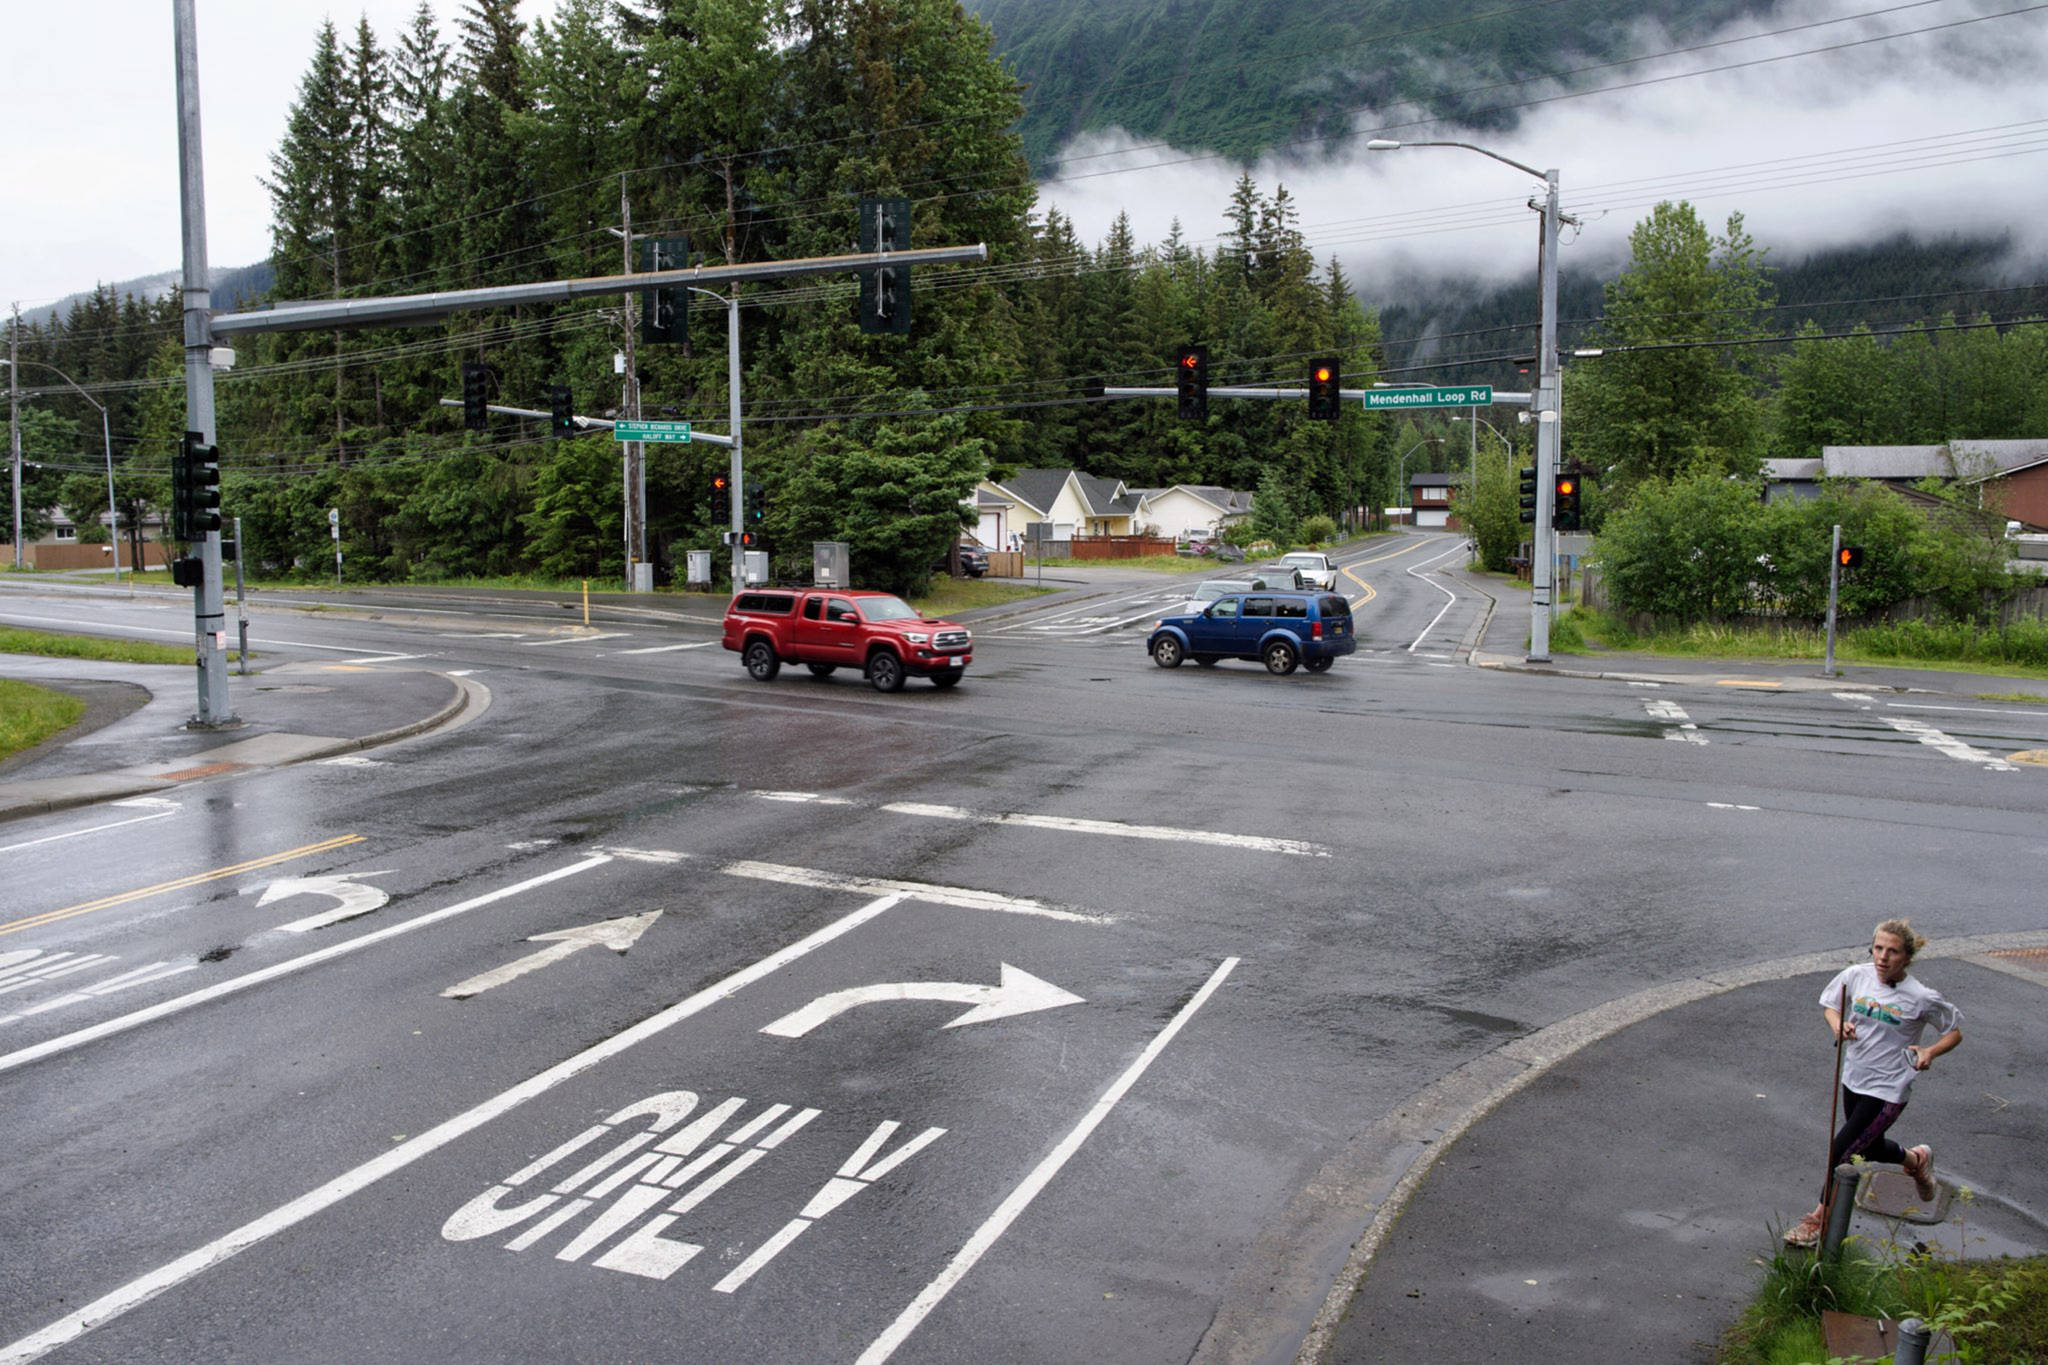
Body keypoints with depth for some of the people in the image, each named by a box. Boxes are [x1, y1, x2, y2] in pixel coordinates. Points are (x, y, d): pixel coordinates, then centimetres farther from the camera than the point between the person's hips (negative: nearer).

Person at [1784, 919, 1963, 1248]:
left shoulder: (1922, 998, -17)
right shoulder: (1856, 976, -9)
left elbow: (1954, 1033, -2)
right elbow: (1831, 1005, 8)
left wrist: (1929, 1052, -21)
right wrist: (1838, 1024, -14)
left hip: (1888, 1090, -5)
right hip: (1853, 1080, 5)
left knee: (1842, 1151, -6)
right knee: (1871, 1149, 24)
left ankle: (1819, 1219, 11)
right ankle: (1916, 1159, 56)